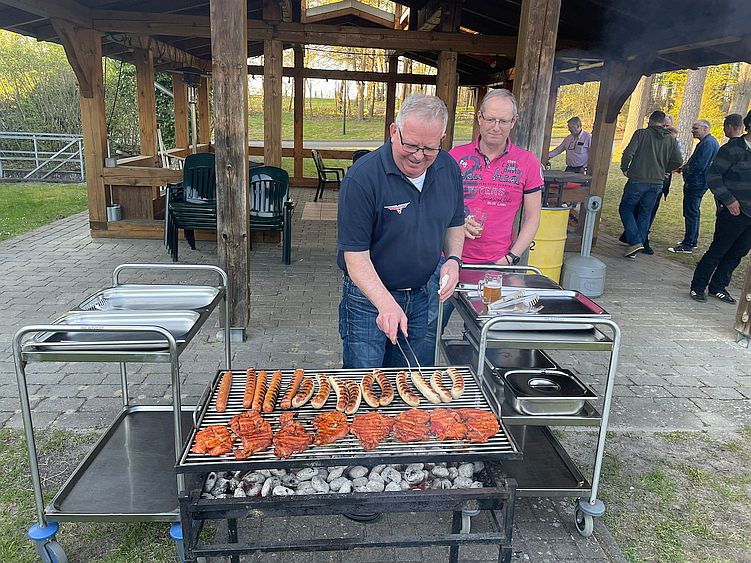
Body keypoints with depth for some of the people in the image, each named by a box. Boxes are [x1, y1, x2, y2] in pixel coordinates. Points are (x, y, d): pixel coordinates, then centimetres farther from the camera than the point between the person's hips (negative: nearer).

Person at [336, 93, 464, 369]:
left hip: (420, 296, 6)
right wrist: (386, 303, -36)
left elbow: (455, 224, 12)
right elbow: (355, 256, -23)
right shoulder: (362, 178, -23)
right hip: (368, 297, -5)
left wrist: (453, 259, -7)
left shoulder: (449, 169, -3)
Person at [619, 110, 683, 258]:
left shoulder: (641, 133, -4)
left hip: (638, 180, -4)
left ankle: (635, 242, -7)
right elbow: (678, 162, 2)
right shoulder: (671, 140, 7)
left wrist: (624, 169, 2)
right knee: (645, 214, 14)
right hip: (657, 183, 4)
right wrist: (663, 169, 19)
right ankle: (639, 244, 17)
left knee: (625, 209, 7)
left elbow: (628, 153, -14)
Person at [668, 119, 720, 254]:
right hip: (698, 183, 11)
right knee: (694, 212, 18)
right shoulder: (708, 142, 17)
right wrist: (685, 167, 8)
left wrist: (688, 178, -13)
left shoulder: (708, 143, -17)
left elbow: (700, 165, -23)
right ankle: (692, 241, 27)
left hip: (696, 183, -11)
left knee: (691, 214, -8)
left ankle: (687, 245, -6)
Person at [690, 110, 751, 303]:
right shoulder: (733, 149, -9)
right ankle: (697, 287, 10)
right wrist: (728, 200, -17)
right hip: (734, 211, -7)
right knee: (718, 251, -2)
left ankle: (718, 286, 23)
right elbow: (713, 175, -11)